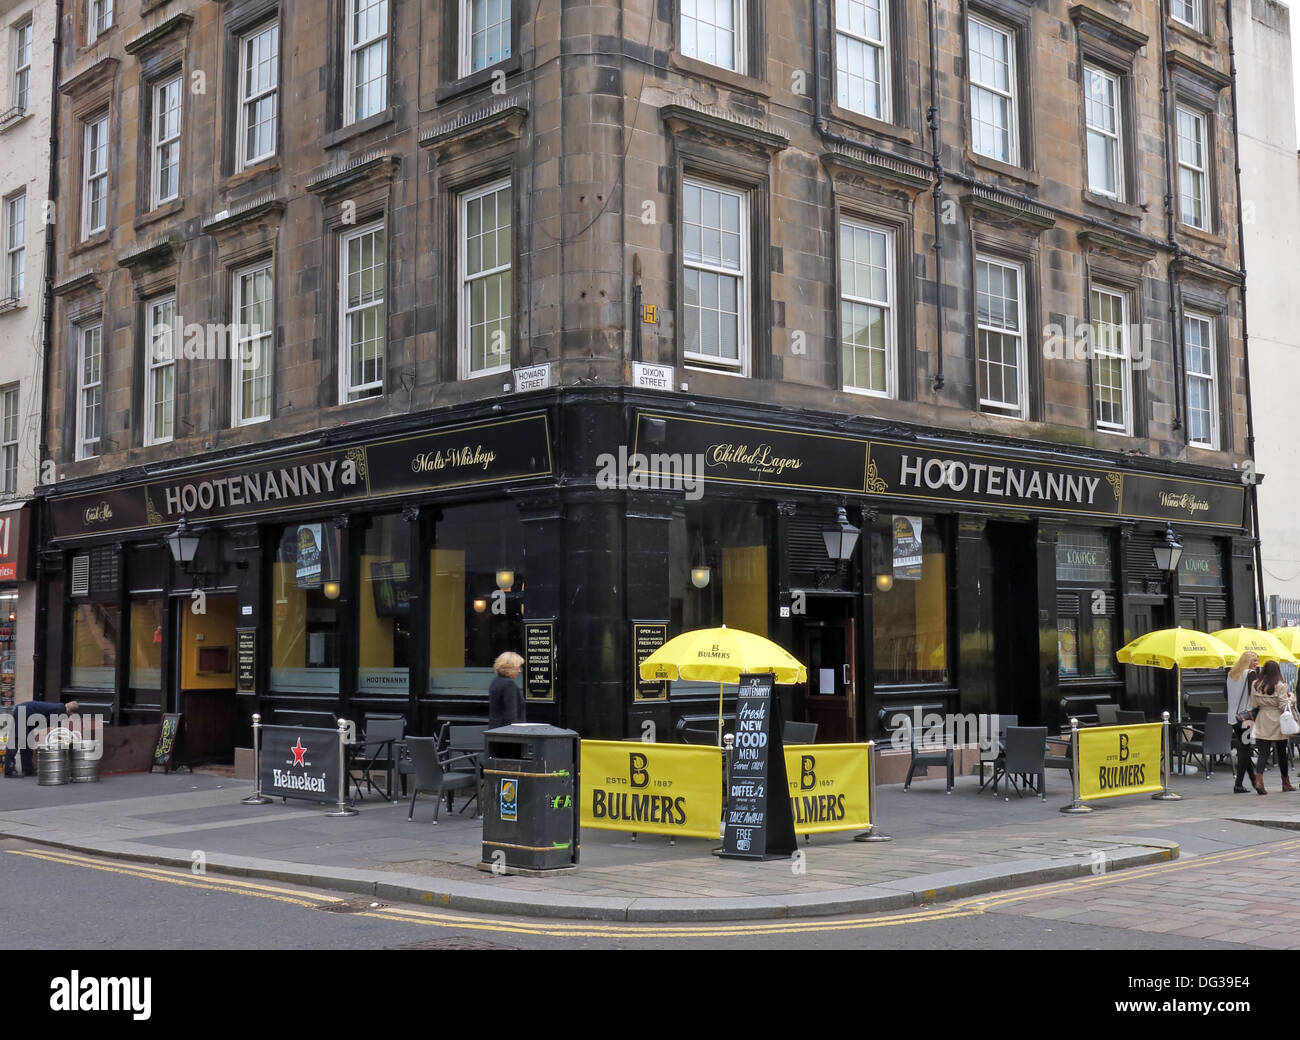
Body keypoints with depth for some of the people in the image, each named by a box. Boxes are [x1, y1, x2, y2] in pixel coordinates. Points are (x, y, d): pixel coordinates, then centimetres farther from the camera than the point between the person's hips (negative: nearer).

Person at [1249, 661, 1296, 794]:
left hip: (1262, 724, 2)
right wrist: (1291, 697, 6)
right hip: (1277, 723, -2)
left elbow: (1253, 705, 3)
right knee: (1281, 753, 11)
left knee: (1263, 752, 0)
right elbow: (1284, 706, -10)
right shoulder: (1280, 686, -11)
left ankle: (1259, 780, -19)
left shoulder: (1255, 685, 0)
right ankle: (1285, 782, 23)